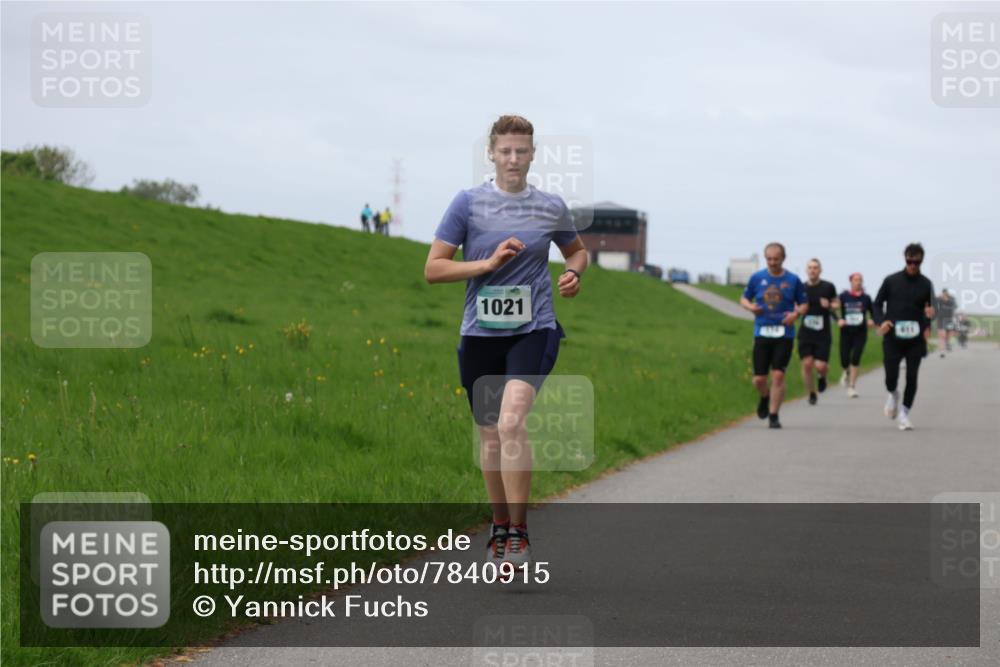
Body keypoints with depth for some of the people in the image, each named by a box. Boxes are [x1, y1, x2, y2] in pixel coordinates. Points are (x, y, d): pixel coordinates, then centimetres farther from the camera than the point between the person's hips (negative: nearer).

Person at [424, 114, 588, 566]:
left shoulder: (551, 207, 6)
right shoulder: (469, 203, 0)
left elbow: (576, 249, 27)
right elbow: (433, 269, -1)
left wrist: (574, 273, 4)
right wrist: (489, 263, -13)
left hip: (533, 330, -1)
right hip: (480, 333, 1)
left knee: (511, 422, -22)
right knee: (490, 435, 9)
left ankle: (518, 531, -16)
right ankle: (499, 525, 31)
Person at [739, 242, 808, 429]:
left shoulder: (793, 280, 3)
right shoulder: (757, 278, 5)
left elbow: (804, 303, 12)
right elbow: (744, 298, 14)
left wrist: (796, 313, -10)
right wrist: (750, 306, -9)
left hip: (784, 334, -1)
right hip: (762, 333, 1)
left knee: (778, 375, -9)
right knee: (759, 379, -1)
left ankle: (773, 415, 2)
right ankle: (764, 397, 34)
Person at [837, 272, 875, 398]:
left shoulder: (866, 298, 2)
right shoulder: (843, 296, -1)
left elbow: (873, 313, 11)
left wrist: (872, 320, -10)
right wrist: (838, 320, -18)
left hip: (860, 333, 0)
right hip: (846, 332, 0)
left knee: (855, 359, -12)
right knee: (845, 361, -1)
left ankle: (852, 387, -5)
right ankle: (847, 372, 36)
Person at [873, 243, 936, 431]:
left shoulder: (925, 284, 3)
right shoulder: (891, 281, 0)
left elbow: (929, 309, 11)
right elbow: (877, 304, 7)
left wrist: (930, 314, -14)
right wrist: (881, 321, -12)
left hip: (915, 339, 1)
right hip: (893, 338, -1)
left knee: (912, 377, -2)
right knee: (891, 376, -6)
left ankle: (904, 413, 15)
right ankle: (893, 395, 29)